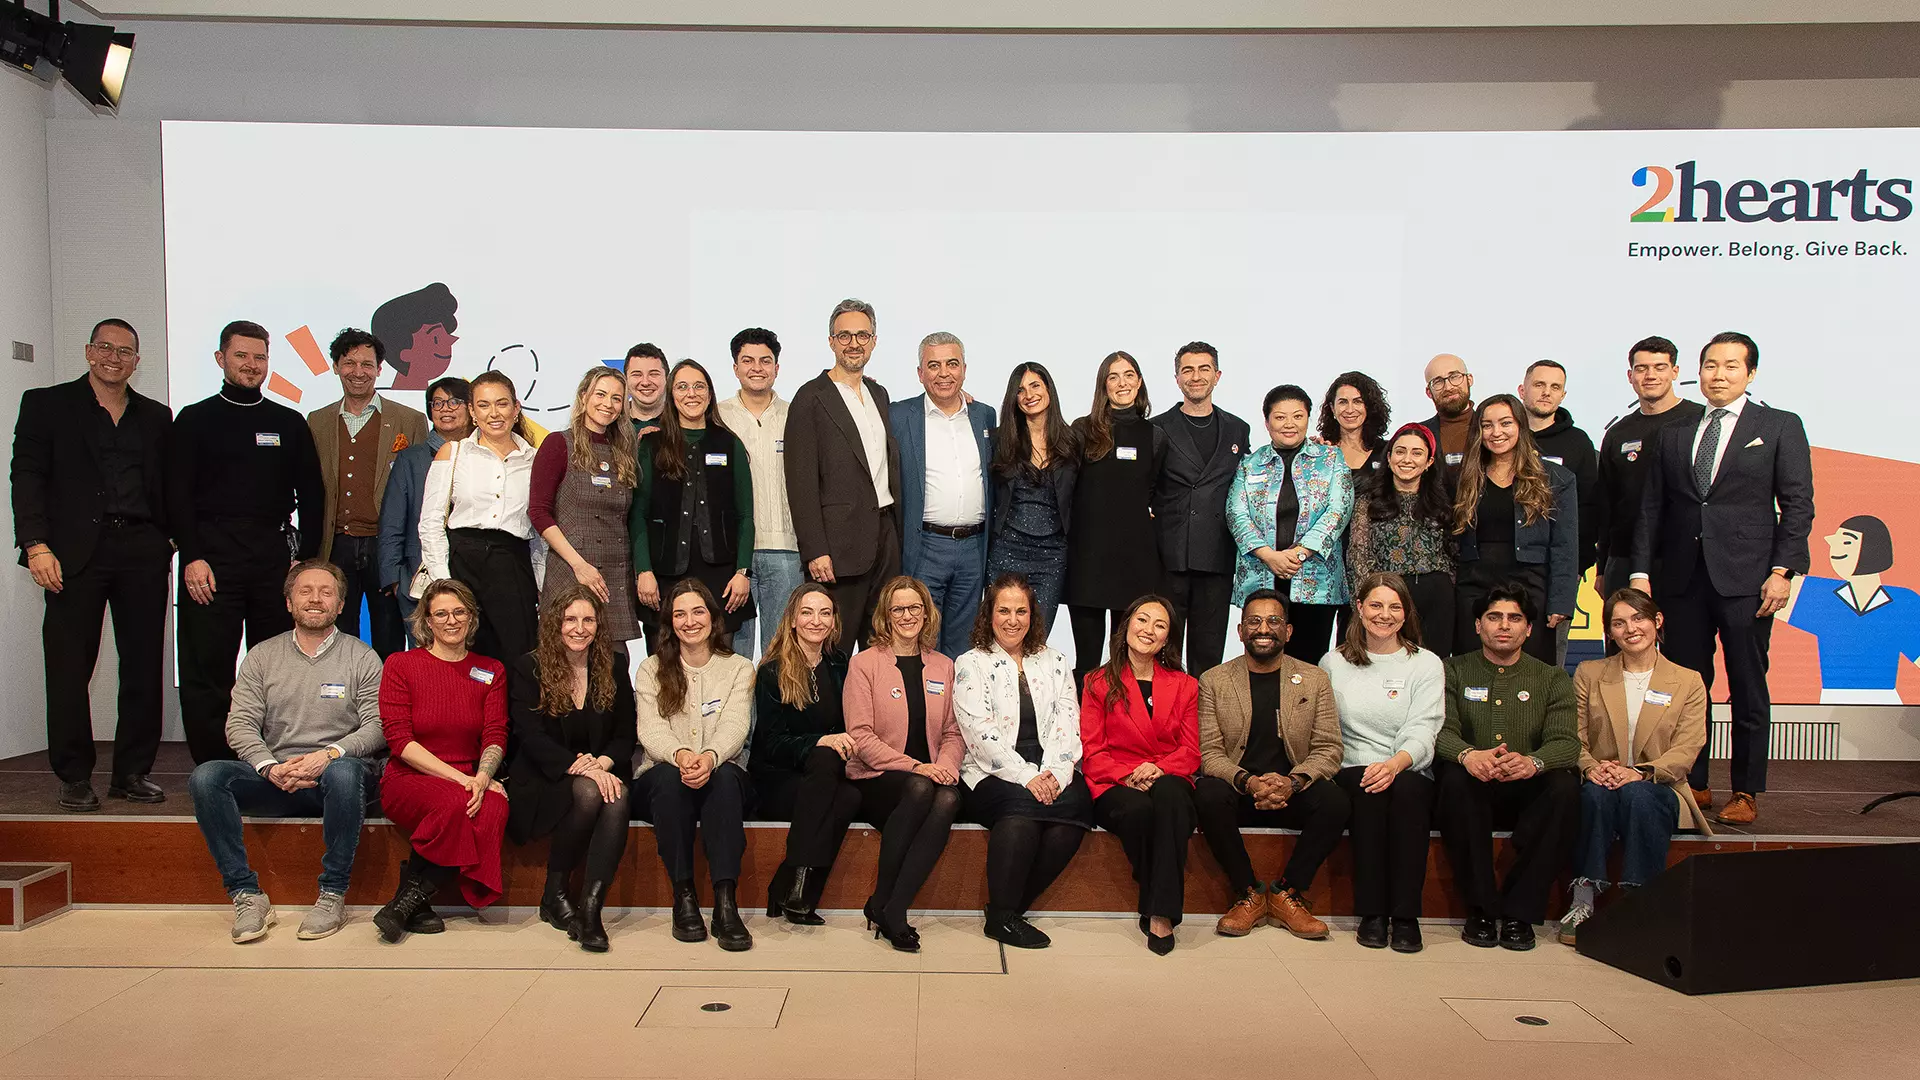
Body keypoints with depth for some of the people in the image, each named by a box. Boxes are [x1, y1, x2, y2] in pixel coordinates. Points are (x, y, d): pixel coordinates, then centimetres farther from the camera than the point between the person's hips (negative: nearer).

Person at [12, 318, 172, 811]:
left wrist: (174, 540, 3)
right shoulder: (46, 404, 9)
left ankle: (133, 772, 13)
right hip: (76, 552, -2)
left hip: (143, 551, 3)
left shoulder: (156, 416, 17)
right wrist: (36, 545, -10)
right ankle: (74, 777, 10)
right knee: (69, 666, 0)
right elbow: (27, 476, 1)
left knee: (143, 666, 3)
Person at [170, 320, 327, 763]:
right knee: (207, 669, -2)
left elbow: (312, 495, 12)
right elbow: (177, 495, 2)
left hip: (275, 555, 2)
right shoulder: (195, 420, 9)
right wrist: (192, 557, -9)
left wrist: (306, 558, 2)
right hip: (212, 556, -2)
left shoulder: (290, 423, 14)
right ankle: (214, 769, 4)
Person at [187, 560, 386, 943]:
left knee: (344, 771, -38)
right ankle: (247, 896, -20)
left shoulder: (360, 657, 7)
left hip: (335, 779, -3)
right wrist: (270, 767, -13)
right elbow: (240, 724, 5)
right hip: (275, 779, 3)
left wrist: (330, 753, -20)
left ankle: (333, 895, -24)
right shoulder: (262, 656, 14)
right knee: (205, 777, -23)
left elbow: (378, 727, -3)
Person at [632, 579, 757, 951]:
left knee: (725, 775, -35)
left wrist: (710, 756, -32)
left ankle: (725, 902, -41)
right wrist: (680, 754, -31)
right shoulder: (651, 670, 11)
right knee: (669, 776, -35)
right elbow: (651, 730, -6)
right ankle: (683, 895, -30)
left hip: (722, 777, 0)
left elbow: (735, 726, -7)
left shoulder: (739, 669, 11)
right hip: (660, 782, 0)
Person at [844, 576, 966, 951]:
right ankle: (882, 900, -20)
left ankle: (891, 909, -28)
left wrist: (945, 765, -9)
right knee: (919, 789, -35)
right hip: (874, 779, -3)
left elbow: (953, 733, 14)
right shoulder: (864, 663, 2)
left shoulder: (943, 667, 16)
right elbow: (861, 737, -6)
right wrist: (914, 767, -17)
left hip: (930, 778, 3)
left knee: (949, 798, -31)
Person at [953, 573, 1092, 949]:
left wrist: (1055, 774, -12)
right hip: (992, 776, -3)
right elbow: (980, 731, -5)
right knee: (1022, 803, -35)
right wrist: (1026, 777, -17)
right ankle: (1001, 916, -21)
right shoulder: (970, 665, 8)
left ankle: (1009, 908, -18)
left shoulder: (1054, 663, 19)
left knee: (1077, 801, -30)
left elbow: (1067, 725, 7)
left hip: (1050, 776, 3)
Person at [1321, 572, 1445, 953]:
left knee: (1407, 788, -34)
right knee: (1370, 791, -33)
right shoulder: (1334, 663, 14)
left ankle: (1405, 916, -28)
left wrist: (1395, 764, -25)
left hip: (1408, 774, 0)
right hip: (1352, 773, 1)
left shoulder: (1426, 664, 10)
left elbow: (1423, 730, -5)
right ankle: (1372, 913, -25)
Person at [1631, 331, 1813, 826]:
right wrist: (1641, 571, 3)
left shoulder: (1780, 427, 6)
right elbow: (1652, 507, 11)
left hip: (1746, 578, -2)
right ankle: (1693, 785, 16)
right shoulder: (1674, 432, 13)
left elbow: (1798, 505, 1)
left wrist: (1783, 570, -9)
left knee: (1748, 690, 4)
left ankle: (1746, 792, 14)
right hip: (1681, 577, 3)